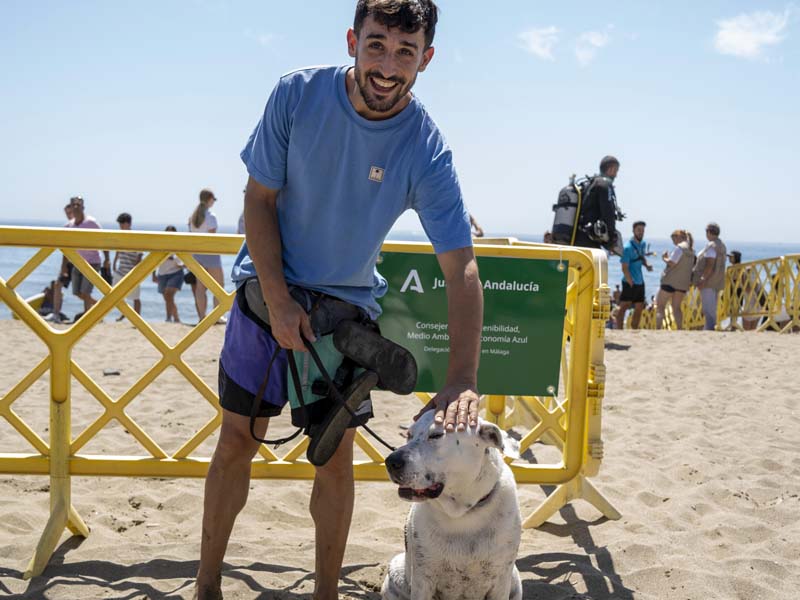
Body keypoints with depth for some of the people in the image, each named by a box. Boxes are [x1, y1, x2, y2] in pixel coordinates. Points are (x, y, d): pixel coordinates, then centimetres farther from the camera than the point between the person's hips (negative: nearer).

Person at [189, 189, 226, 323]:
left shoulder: (193, 216, 9)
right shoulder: (211, 216, -13)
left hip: (196, 252, 7)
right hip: (210, 252, -7)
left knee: (200, 286, 6)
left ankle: (202, 316, 4)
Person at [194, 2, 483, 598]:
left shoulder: (426, 149, -19)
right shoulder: (297, 94, -17)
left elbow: (461, 267, -22)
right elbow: (259, 199, -9)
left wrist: (462, 380, -32)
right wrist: (279, 302, -16)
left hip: (347, 305, 0)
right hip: (268, 289, 1)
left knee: (336, 457, 3)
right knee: (237, 439, 4)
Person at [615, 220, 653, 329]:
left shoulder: (643, 244, 9)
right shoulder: (628, 247, -14)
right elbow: (624, 268, -16)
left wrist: (646, 265, 3)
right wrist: (631, 283, -23)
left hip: (640, 282, 8)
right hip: (629, 282, -8)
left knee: (639, 307, 13)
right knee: (624, 306, -7)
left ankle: (634, 330, 24)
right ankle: (619, 330, -5)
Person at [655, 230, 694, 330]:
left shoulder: (679, 247, -12)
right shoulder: (691, 251, 13)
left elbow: (671, 263, -18)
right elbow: (692, 266, 16)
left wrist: (664, 258, 0)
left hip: (670, 281, -7)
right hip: (683, 283, 7)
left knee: (660, 306, 0)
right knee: (676, 307, 15)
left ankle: (658, 329, -9)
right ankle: (680, 329, 6)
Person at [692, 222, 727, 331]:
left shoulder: (711, 246, -15)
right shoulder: (722, 246, 16)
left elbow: (709, 264, -22)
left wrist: (703, 280, -22)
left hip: (709, 281, -10)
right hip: (718, 281, 10)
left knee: (708, 308, -8)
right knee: (712, 307, 13)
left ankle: (709, 328, -10)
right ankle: (712, 328, 16)